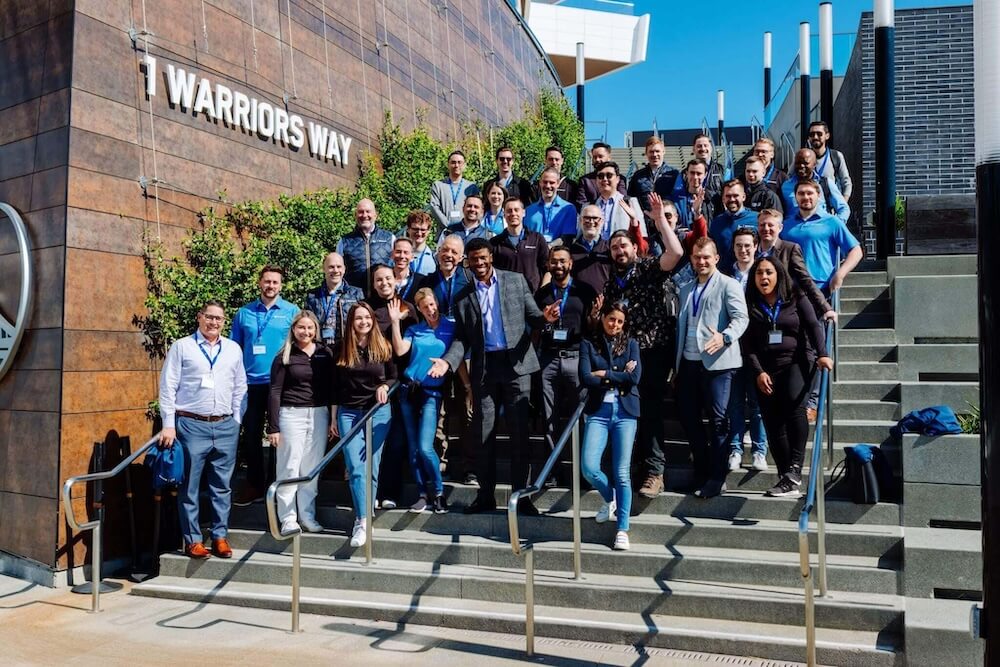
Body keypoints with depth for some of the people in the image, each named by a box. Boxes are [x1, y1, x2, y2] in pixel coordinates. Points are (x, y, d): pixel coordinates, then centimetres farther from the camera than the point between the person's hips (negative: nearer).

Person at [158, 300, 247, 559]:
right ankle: (193, 540, 9)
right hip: (191, 425, -3)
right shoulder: (181, 346, 3)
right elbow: (168, 387, 0)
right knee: (190, 486, 1)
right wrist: (168, 425, -5)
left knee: (222, 485, 6)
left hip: (225, 426, 3)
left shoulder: (233, 349, 12)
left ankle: (220, 537, 14)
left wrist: (236, 422, 10)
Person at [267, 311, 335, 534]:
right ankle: (288, 519, 9)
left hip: (319, 415, 3)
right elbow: (274, 392, -2)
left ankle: (307, 516, 17)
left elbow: (331, 388, 9)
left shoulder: (326, 354, 7)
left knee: (312, 469, 6)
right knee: (289, 468, 1)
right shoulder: (284, 356, 0)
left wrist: (332, 420, 7)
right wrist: (273, 427, -7)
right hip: (291, 415, -2)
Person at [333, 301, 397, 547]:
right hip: (348, 413, 0)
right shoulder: (342, 349, 3)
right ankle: (363, 520, -9)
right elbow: (336, 386, 7)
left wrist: (384, 386, -13)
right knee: (355, 467, -9)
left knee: (371, 467, 2)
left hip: (378, 411, 0)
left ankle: (363, 518, 13)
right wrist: (333, 419, 7)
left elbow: (394, 377, 10)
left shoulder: (383, 347, 2)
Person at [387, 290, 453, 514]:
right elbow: (400, 351, -6)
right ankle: (424, 494, 16)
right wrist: (395, 322, -8)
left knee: (425, 447, -13)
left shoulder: (451, 327, 4)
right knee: (413, 448, 5)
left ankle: (438, 491, 7)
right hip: (409, 390, 3)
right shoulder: (414, 330, 10)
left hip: (432, 393, -3)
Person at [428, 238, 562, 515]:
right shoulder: (463, 294, 7)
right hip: (484, 367, 1)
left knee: (519, 430, 2)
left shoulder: (516, 280, 5)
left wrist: (545, 317, -18)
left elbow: (532, 315, 4)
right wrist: (447, 361, -10)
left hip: (515, 363, -1)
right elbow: (461, 337, 6)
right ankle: (486, 494, 17)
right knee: (484, 433, 6)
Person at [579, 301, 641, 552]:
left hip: (625, 412, 0)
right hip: (598, 411, 0)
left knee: (622, 473, -3)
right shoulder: (589, 343, 6)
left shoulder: (630, 344, 9)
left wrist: (604, 375, -6)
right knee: (588, 467, -11)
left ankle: (623, 530, 7)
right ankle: (610, 498, 22)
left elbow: (635, 377, -7)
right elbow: (586, 378, -8)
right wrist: (619, 376, -7)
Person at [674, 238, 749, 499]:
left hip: (717, 362, -7)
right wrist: (677, 362, 16)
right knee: (688, 417, 9)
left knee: (718, 419, -4)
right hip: (689, 362, 7)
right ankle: (701, 470, 24)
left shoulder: (728, 284, 1)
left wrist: (725, 337, -30)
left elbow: (740, 318, -11)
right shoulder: (686, 290, 21)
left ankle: (716, 478, 4)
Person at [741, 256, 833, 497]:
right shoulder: (750, 306, 10)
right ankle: (787, 478, 3)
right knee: (773, 424, -3)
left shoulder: (796, 300, 8)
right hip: (765, 370, 3)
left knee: (794, 403, -29)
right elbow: (747, 343, 4)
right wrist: (758, 372, -7)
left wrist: (822, 354, -21)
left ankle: (794, 469, -27)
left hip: (797, 362, -2)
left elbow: (813, 326, -4)